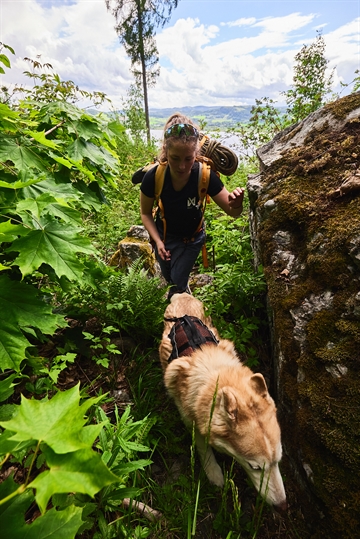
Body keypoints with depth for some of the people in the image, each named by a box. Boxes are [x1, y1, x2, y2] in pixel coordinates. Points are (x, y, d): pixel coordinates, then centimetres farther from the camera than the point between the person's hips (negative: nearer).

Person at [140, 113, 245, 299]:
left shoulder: (206, 176, -32)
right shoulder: (153, 177, -31)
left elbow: (232, 212, -25)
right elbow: (146, 213, -13)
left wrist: (236, 204, -49)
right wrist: (158, 241, -24)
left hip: (192, 237, -1)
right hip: (163, 234, 2)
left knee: (178, 281, 8)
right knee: (168, 277, 24)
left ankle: (182, 290, 47)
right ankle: (181, 288, 62)